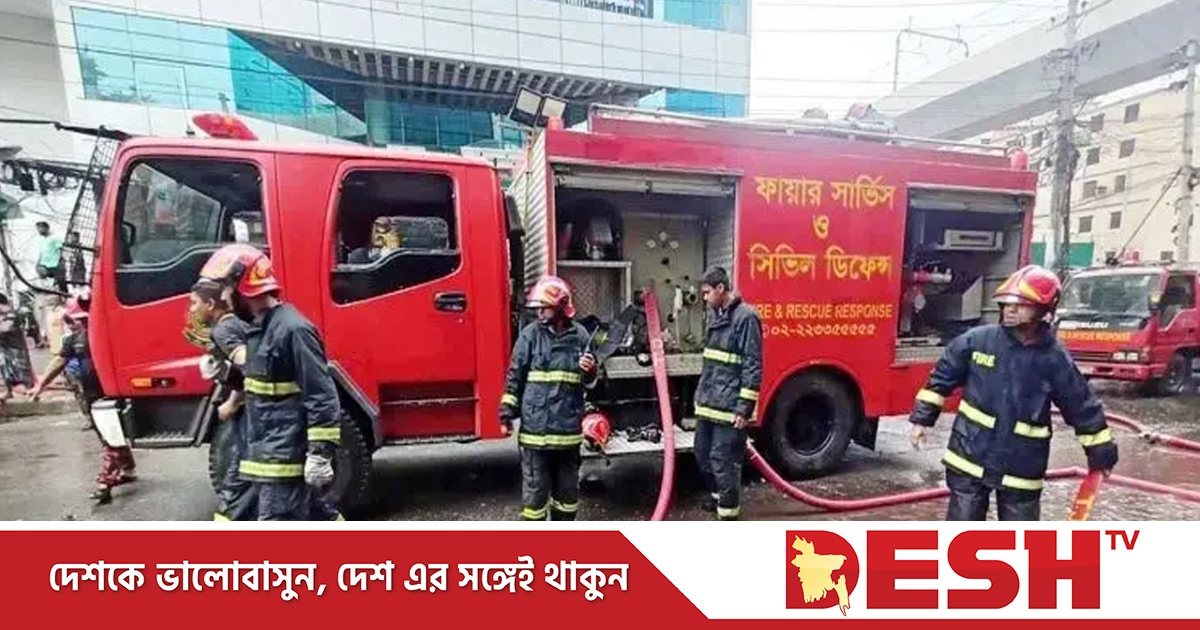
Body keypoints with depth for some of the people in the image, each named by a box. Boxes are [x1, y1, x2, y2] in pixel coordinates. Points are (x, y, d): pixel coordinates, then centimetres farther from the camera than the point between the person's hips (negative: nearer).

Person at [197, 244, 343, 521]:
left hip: (286, 456, -9)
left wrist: (321, 453, -22)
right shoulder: (259, 328, 10)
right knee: (314, 512, 20)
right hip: (268, 453, 9)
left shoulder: (292, 329, -20)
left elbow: (322, 396, -22)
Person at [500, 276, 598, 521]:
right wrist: (507, 411, -3)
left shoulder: (580, 335, 1)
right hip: (535, 425, -2)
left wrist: (590, 371, -12)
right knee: (535, 488, 6)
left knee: (567, 487, 18)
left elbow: (589, 382, 10)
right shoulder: (530, 334, -3)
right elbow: (515, 375, 1)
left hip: (568, 426, 2)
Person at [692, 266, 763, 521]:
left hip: (729, 406, -9)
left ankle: (728, 514, 15)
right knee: (702, 454, 19)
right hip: (708, 402, 9)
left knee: (723, 461, -1)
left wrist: (744, 408, -18)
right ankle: (718, 495, 41)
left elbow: (753, 366, -17)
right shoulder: (718, 316, 14)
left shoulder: (746, 317, -14)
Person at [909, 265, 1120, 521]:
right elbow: (941, 378, 2)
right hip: (970, 458, 0)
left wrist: (1101, 454, 12)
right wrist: (922, 418, 2)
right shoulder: (976, 340, -8)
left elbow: (1084, 409, 5)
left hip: (1022, 468, 1)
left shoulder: (1055, 359, -7)